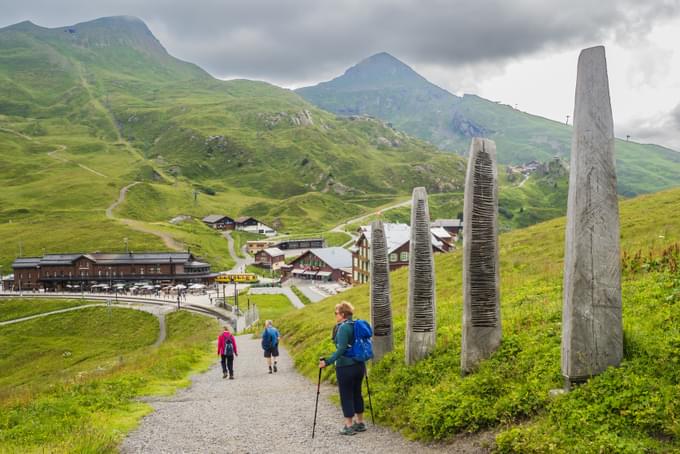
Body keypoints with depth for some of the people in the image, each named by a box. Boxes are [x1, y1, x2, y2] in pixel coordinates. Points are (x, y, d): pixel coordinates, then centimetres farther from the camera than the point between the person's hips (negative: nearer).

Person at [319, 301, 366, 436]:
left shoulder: (343, 327, -16)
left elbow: (341, 349, -24)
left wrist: (327, 362, -24)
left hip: (346, 367, -8)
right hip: (359, 365, 8)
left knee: (346, 395, 2)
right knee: (357, 393, 17)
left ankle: (349, 426, 7)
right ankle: (360, 423, 25)